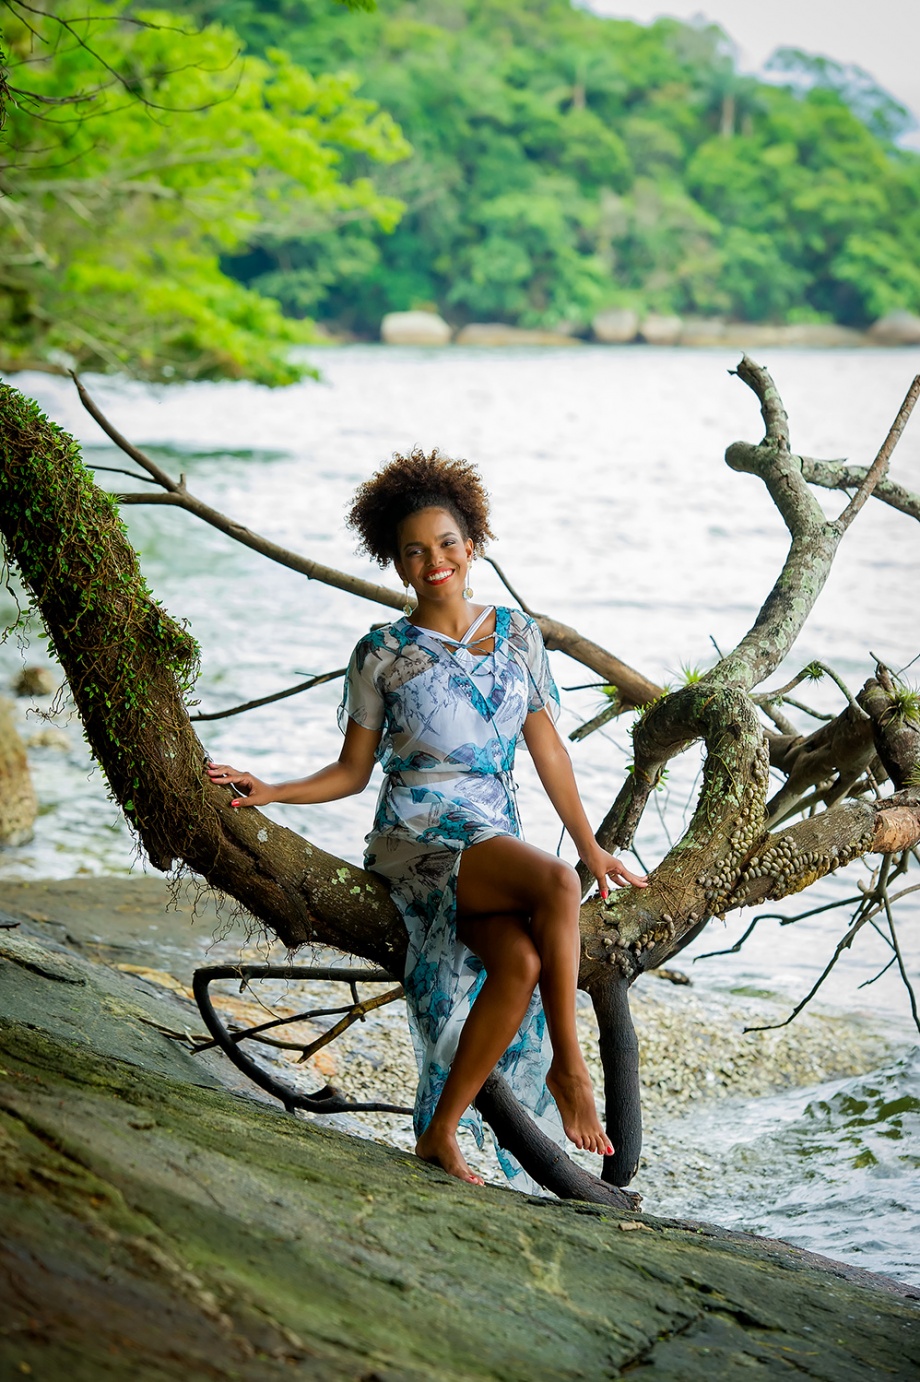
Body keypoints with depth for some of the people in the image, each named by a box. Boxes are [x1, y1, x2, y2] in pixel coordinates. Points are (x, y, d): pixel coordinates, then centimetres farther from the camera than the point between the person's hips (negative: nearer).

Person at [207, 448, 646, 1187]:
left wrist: (593, 847, 14)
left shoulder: (516, 634, 11)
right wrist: (272, 792, -8)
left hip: (497, 837, 3)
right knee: (556, 883, -33)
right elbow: (353, 771, 8)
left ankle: (441, 1133, -18)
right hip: (416, 836, -3)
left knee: (522, 962, -29)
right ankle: (568, 1063, -23)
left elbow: (548, 749, 15)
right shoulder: (382, 654, 3)